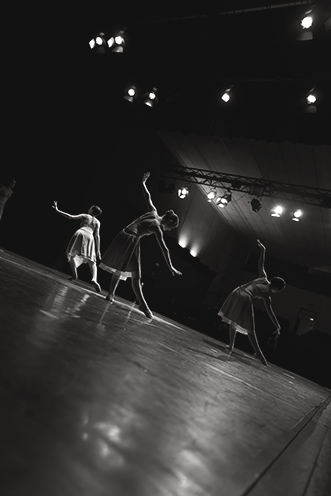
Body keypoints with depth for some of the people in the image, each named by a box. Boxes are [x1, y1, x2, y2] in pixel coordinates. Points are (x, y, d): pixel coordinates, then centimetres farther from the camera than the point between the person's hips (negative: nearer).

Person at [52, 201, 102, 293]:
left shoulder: (84, 216, 16)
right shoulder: (97, 222, 19)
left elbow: (70, 217, 10)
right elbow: (97, 236, 10)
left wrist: (57, 210, 17)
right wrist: (98, 250, 10)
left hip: (81, 234, -2)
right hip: (90, 237, 2)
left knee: (72, 254, 6)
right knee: (92, 261, 7)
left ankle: (74, 274, -14)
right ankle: (94, 279, -15)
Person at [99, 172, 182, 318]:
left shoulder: (153, 212, 9)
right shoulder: (157, 228, -9)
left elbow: (148, 196, 20)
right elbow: (164, 249, -13)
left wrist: (143, 182, 37)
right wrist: (171, 267, -12)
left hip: (124, 236, 8)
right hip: (132, 241, -8)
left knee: (119, 268, 18)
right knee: (135, 276, -7)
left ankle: (111, 294, 25)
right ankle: (143, 304, -5)